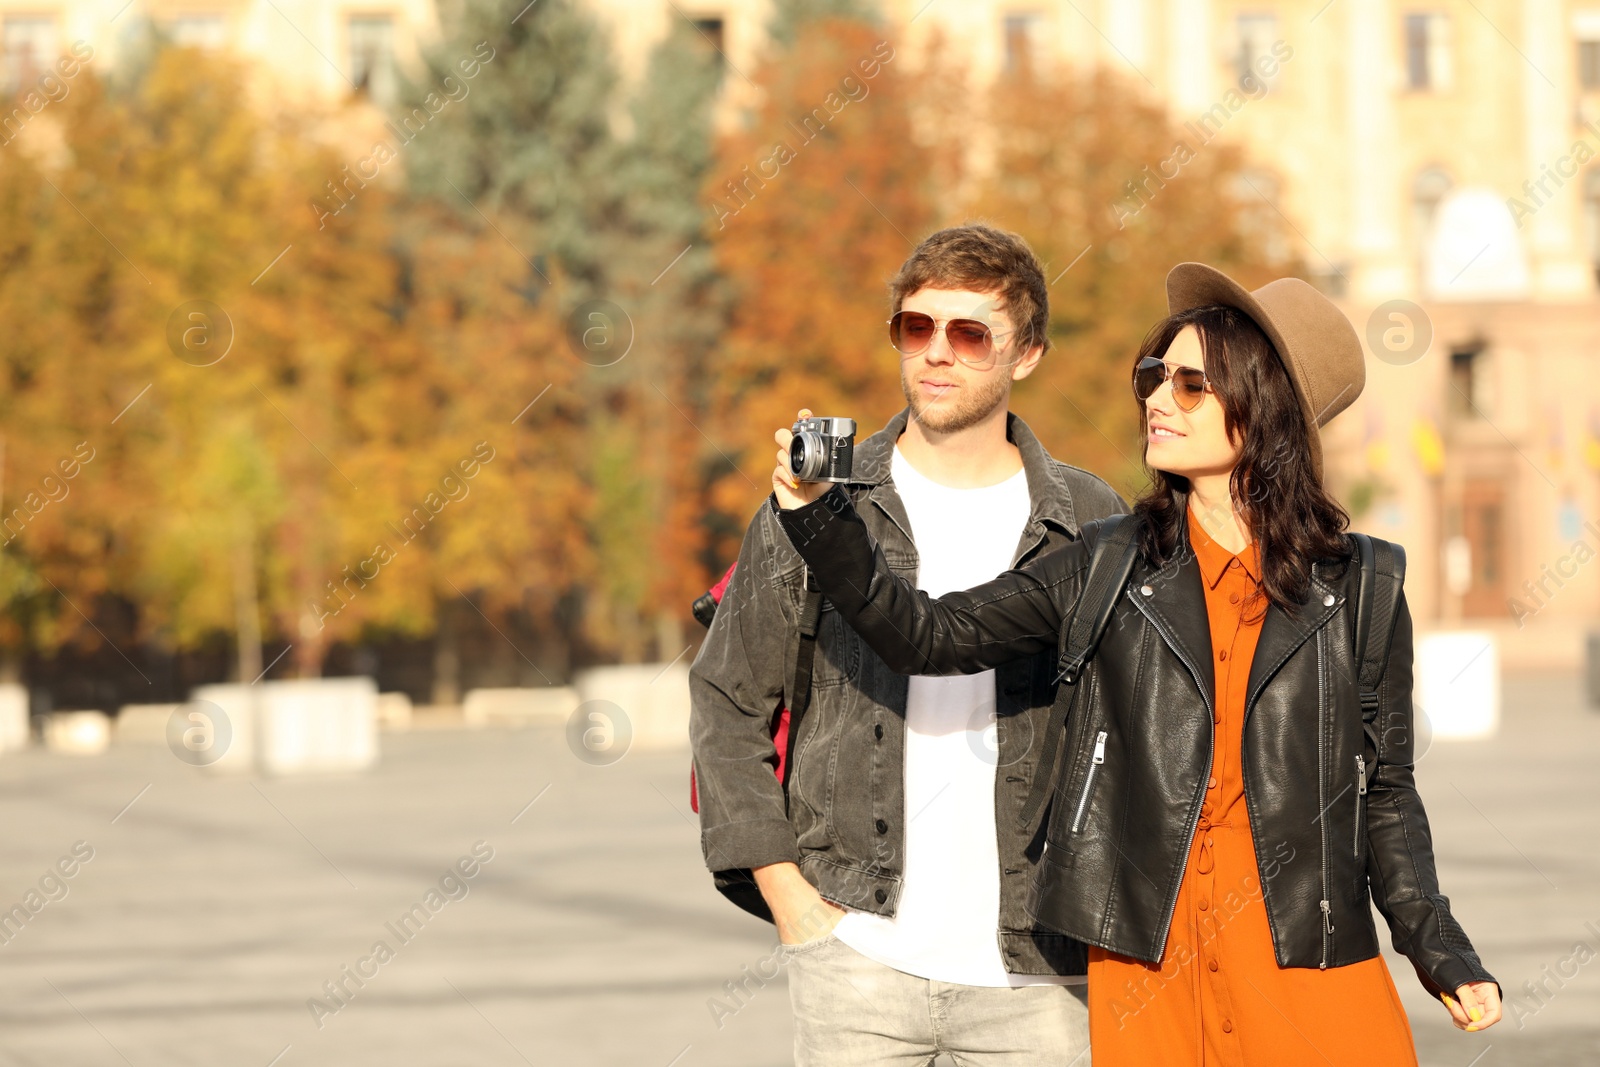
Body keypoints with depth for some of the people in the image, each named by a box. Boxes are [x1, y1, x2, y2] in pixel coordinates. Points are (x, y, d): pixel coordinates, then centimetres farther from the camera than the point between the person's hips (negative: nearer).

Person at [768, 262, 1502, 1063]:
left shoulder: (1357, 591, 4)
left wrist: (1438, 951, 0)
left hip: (1311, 962, -1)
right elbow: (930, 635, 2)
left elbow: (1385, 790, 8)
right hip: (1147, 959, 1)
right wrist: (817, 513, -7)